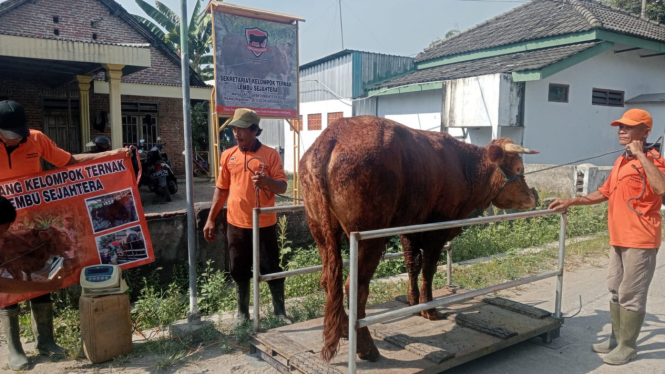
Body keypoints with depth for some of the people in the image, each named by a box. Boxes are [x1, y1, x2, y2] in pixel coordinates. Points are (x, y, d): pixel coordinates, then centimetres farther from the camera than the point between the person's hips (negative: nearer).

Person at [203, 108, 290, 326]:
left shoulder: (270, 154, -5)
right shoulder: (228, 156, 5)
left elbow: (282, 187, -6)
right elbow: (221, 189, 10)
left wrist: (266, 181, -28)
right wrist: (211, 219, 7)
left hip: (264, 224, -3)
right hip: (236, 224, 3)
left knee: (272, 269, 6)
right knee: (239, 271, 11)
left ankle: (280, 311, 22)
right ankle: (243, 313, 26)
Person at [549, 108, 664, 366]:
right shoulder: (620, 161, 14)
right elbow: (604, 193, 23)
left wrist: (640, 154, -25)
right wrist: (571, 202, 17)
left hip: (640, 240, -9)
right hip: (619, 238, 9)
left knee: (631, 295, 1)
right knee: (616, 291, 16)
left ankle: (627, 346, 14)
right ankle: (617, 339, 29)